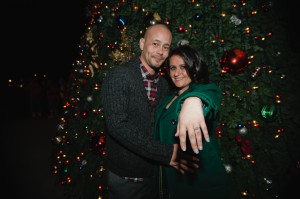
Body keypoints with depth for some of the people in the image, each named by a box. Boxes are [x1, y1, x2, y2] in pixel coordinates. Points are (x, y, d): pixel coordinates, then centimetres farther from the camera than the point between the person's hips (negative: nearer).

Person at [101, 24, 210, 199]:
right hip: (125, 177, -5)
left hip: (155, 174, 6)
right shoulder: (118, 76, -16)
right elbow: (117, 125, -25)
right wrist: (166, 153, -26)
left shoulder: (164, 84, 5)